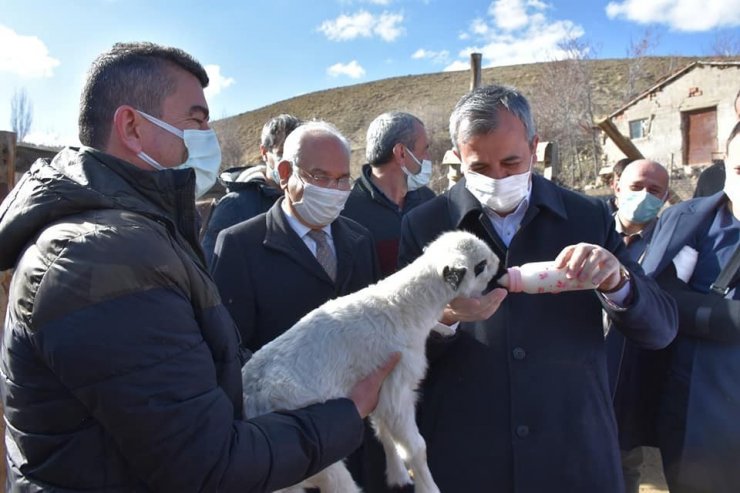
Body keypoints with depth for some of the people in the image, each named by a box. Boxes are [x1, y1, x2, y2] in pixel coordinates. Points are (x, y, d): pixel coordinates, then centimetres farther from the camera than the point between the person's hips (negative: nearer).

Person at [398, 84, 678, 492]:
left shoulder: (588, 217, -1)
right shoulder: (423, 225, -5)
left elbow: (661, 329, -1)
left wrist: (616, 280, -20)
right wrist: (443, 316, -24)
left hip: (576, 455, 2)